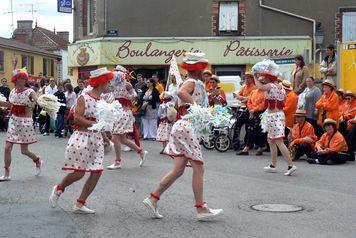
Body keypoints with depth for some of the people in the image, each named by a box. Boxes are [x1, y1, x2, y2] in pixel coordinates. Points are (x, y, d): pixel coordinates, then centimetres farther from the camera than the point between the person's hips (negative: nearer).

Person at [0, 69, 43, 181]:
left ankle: (37, 160, 33)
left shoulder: (29, 92, -13)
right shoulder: (12, 91, 4)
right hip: (13, 121, 5)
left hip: (25, 122, -5)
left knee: (24, 150, 0)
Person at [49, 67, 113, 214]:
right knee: (79, 173, -7)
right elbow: (77, 118, -17)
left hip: (97, 139, 7)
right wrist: (96, 124, -19)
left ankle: (80, 204, 10)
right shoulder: (83, 98, -9)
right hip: (82, 137, -7)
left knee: (97, 172, 0)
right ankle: (58, 189, 22)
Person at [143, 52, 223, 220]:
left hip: (182, 126, 9)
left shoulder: (190, 83, 19)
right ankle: (201, 209, 0)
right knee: (198, 168, -4)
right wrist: (196, 105, -30)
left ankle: (153, 198, 7)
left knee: (178, 170, 7)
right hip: (187, 126, -9)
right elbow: (181, 92, -33)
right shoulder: (192, 83, -10)